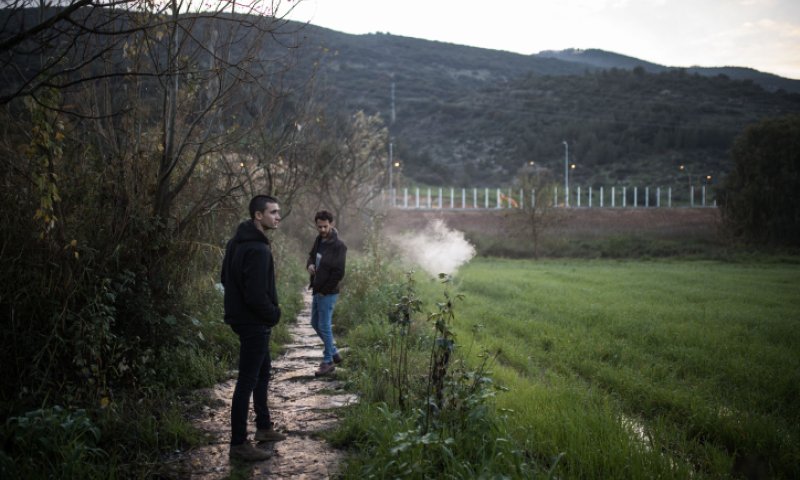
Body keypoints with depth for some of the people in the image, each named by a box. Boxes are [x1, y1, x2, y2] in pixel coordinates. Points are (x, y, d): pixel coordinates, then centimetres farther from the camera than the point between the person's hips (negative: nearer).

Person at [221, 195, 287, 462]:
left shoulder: (238, 242, 9)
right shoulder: (257, 249, -24)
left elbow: (228, 279, 18)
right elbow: (256, 295, -29)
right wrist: (274, 314, -10)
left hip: (245, 318, 11)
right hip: (255, 323, -11)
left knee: (262, 374, 22)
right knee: (247, 381, -4)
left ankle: (263, 428, 36)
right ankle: (238, 444, 4)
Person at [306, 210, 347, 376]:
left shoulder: (338, 246, -18)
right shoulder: (319, 239, 6)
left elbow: (339, 273, -20)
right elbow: (312, 254, 23)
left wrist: (324, 290, -14)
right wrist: (310, 264, -1)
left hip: (328, 293, -9)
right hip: (317, 291, 9)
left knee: (324, 326, -2)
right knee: (315, 323, 18)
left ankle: (328, 361, 11)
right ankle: (334, 353, 32)